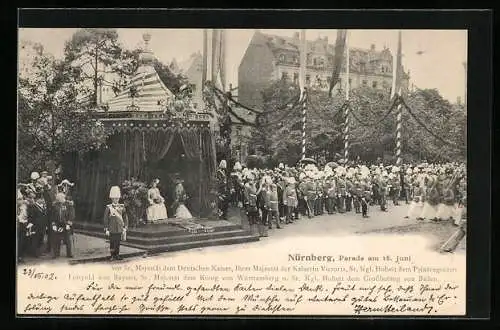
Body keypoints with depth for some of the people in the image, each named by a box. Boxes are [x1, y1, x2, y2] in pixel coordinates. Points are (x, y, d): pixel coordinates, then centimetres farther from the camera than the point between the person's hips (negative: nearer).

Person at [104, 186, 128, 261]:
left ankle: (117, 255, 17)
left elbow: (125, 218, 9)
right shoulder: (108, 208, -3)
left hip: (119, 229, 3)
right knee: (112, 243, 0)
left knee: (118, 243, 7)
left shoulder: (122, 207, 5)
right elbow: (105, 219, -2)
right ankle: (113, 256, 10)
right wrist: (106, 229, -5)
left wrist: (125, 228, 4)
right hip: (112, 230, -3)